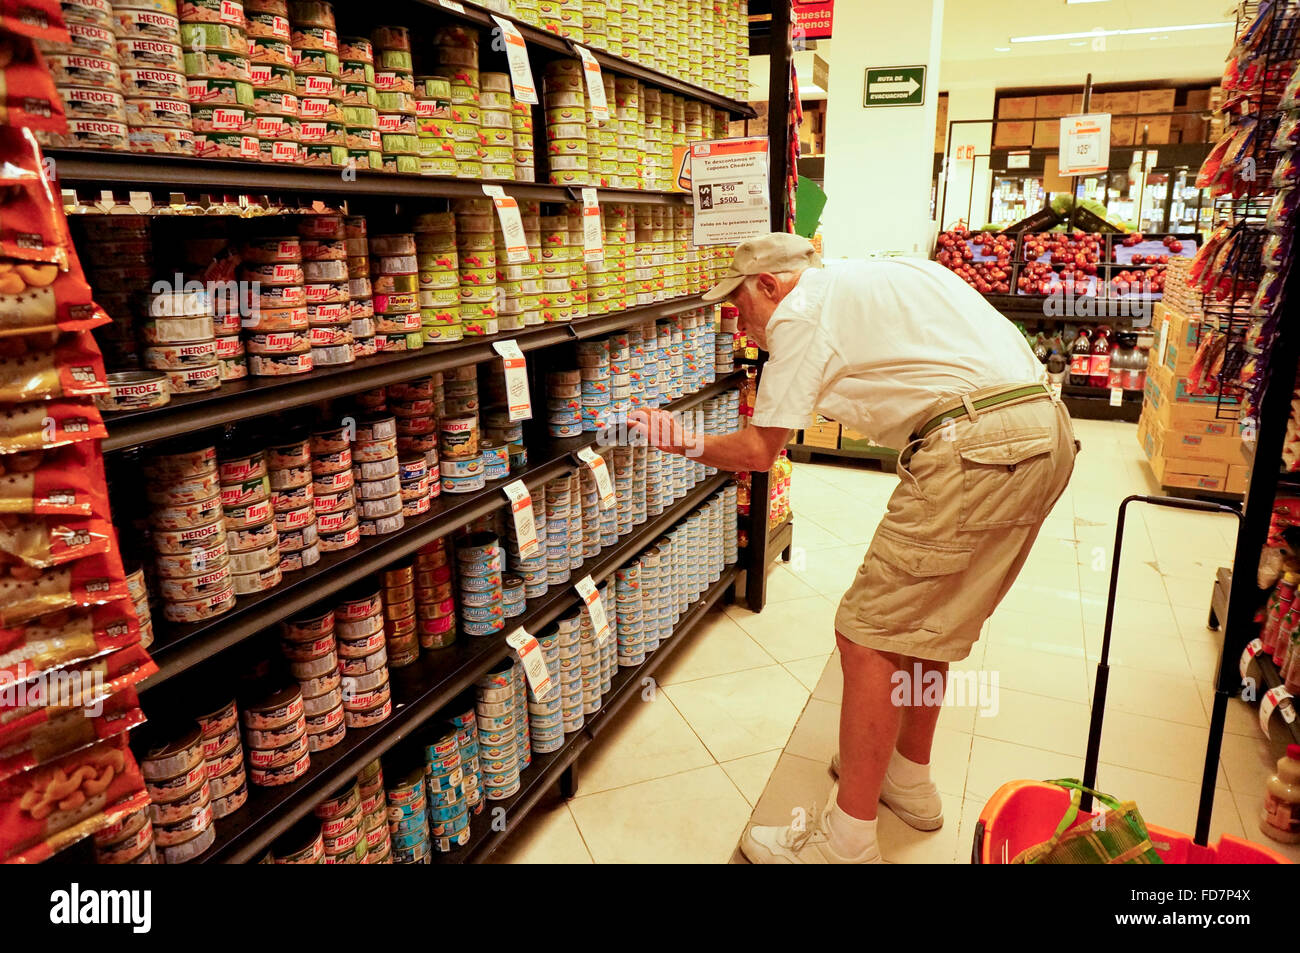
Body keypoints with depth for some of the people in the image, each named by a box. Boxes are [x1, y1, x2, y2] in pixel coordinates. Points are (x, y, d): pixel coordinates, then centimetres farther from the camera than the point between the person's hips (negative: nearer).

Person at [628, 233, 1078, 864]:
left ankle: (848, 839, 8)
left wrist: (684, 444, 19)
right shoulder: (885, 274, 26)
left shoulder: (800, 313, 0)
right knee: (924, 615, 22)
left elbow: (757, 451, 3)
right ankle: (910, 779, 38)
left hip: (975, 445, -10)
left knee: (868, 635, -2)